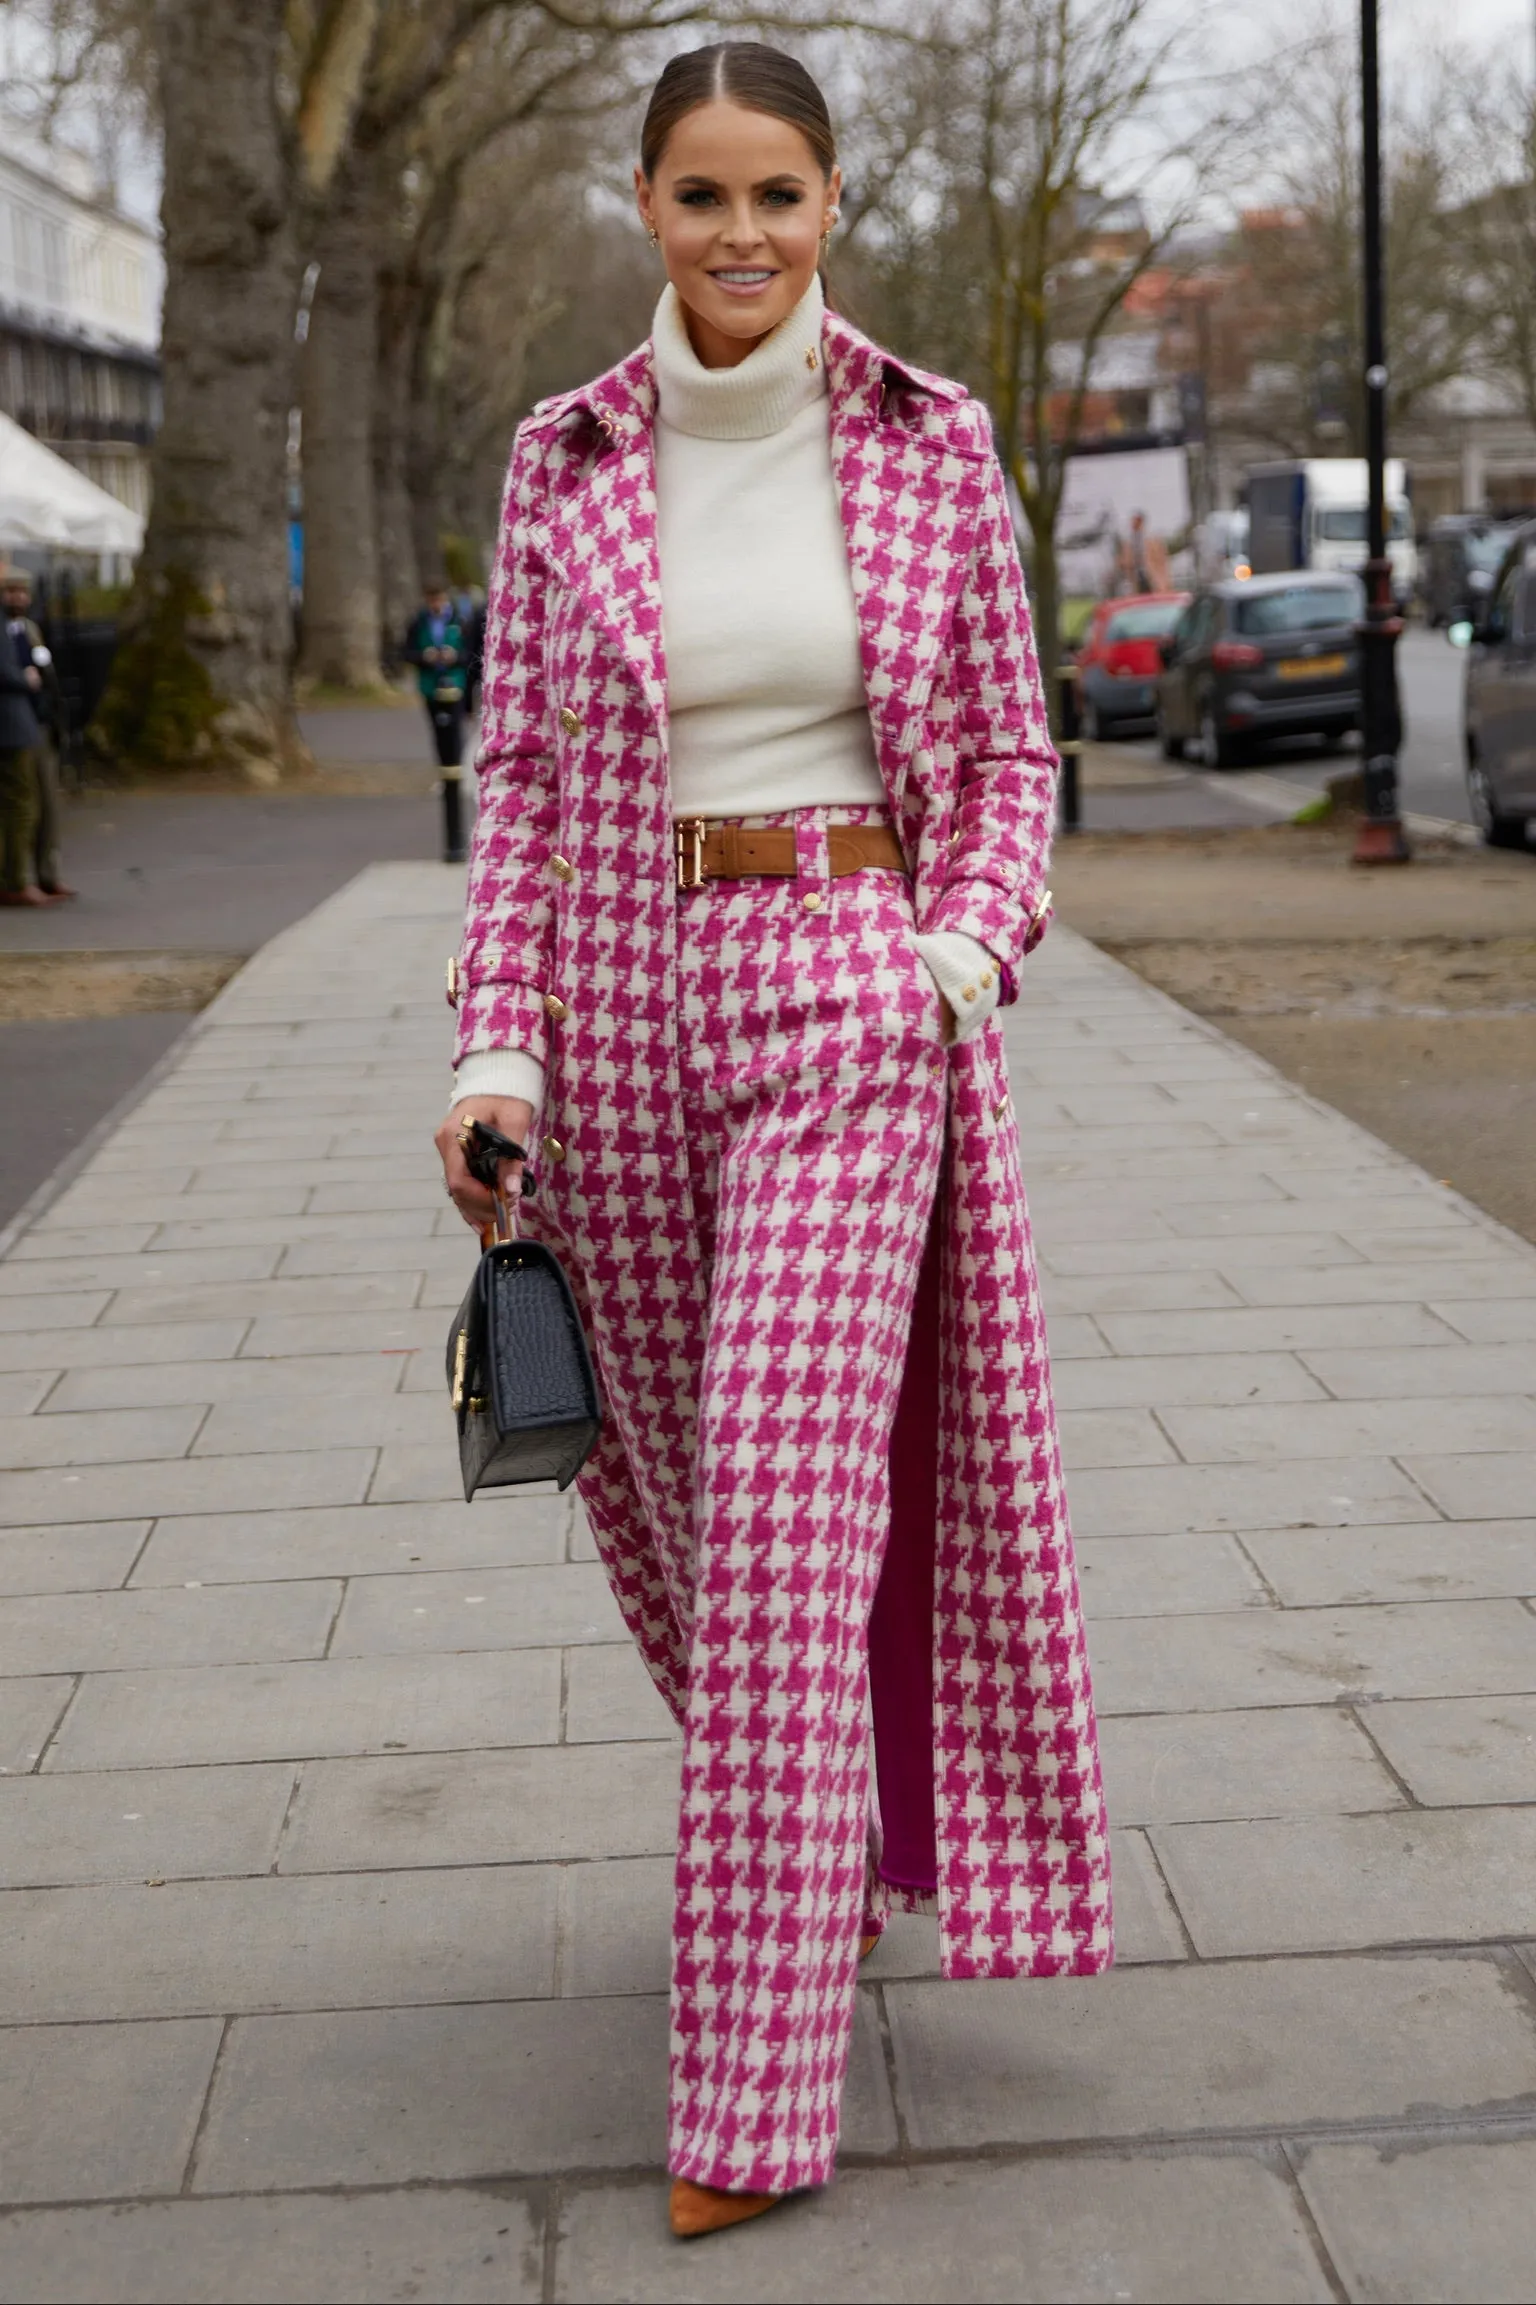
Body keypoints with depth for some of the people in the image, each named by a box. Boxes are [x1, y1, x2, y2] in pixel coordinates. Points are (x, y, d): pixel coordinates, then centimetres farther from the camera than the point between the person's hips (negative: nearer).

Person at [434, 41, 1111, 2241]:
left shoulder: (932, 440, 0)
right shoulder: (565, 461, 3)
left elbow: (1008, 746, 7)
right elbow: (520, 775, 4)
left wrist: (974, 946, -10)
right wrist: (495, 1048, -6)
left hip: (850, 1007, -3)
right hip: (623, 1008, 3)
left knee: (789, 1523, -10)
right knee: (696, 1483, 15)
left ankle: (758, 2089, -2)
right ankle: (842, 1833, 45)